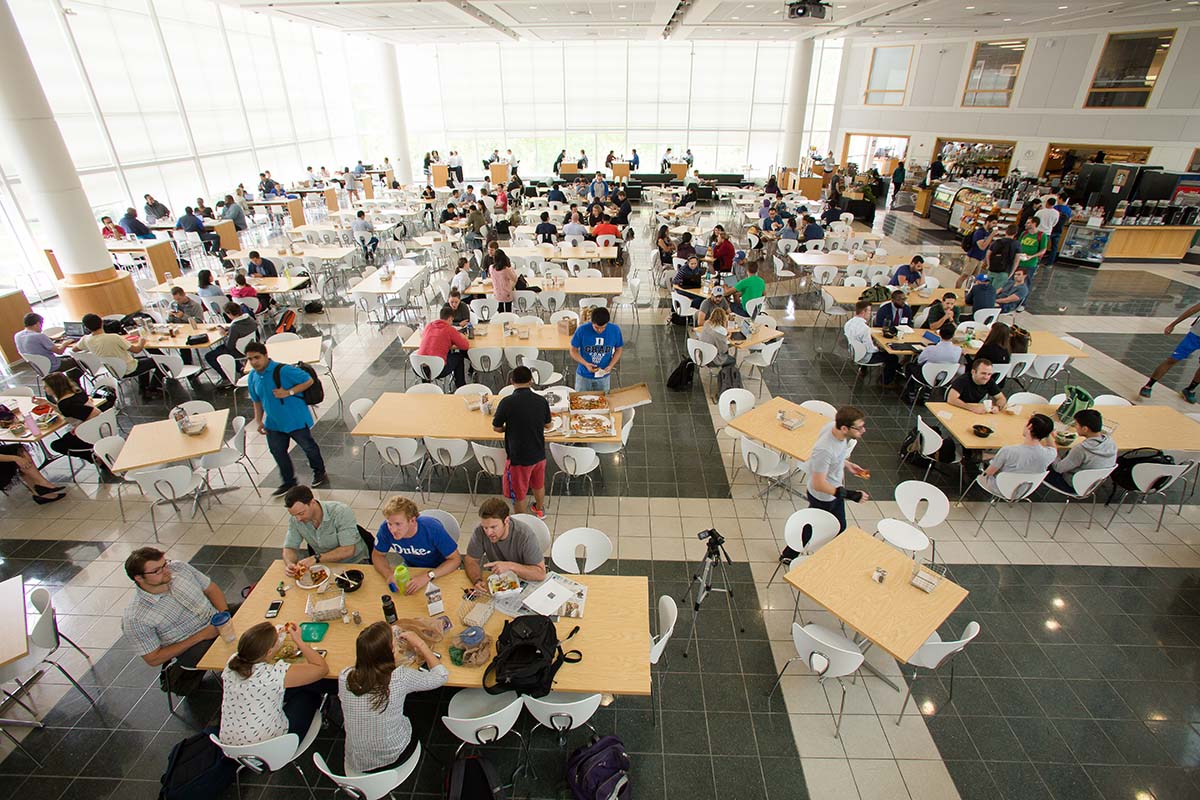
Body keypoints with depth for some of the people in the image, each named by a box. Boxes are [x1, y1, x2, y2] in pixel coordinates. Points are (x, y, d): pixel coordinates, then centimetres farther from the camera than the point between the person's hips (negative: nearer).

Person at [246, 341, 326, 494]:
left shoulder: (283, 370, -23)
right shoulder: (253, 377, 0)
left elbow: (308, 380, -18)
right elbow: (257, 400, 13)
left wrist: (289, 392, -26)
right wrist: (258, 420, 6)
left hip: (296, 420, -6)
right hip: (273, 423, 7)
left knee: (308, 446, 12)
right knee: (277, 452, 15)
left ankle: (319, 472, 37)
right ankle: (288, 482, 35)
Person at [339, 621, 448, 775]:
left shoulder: (344, 677, -22)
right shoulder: (400, 678, -29)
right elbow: (442, 675, -13)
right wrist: (420, 644, -4)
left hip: (356, 764, 2)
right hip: (393, 758, -2)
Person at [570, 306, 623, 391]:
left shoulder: (615, 330, -15)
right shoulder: (582, 330, -19)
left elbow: (618, 350, 0)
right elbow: (573, 350, -8)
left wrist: (610, 366, -15)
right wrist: (585, 364, -23)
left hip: (603, 377, 1)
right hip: (584, 376, -1)